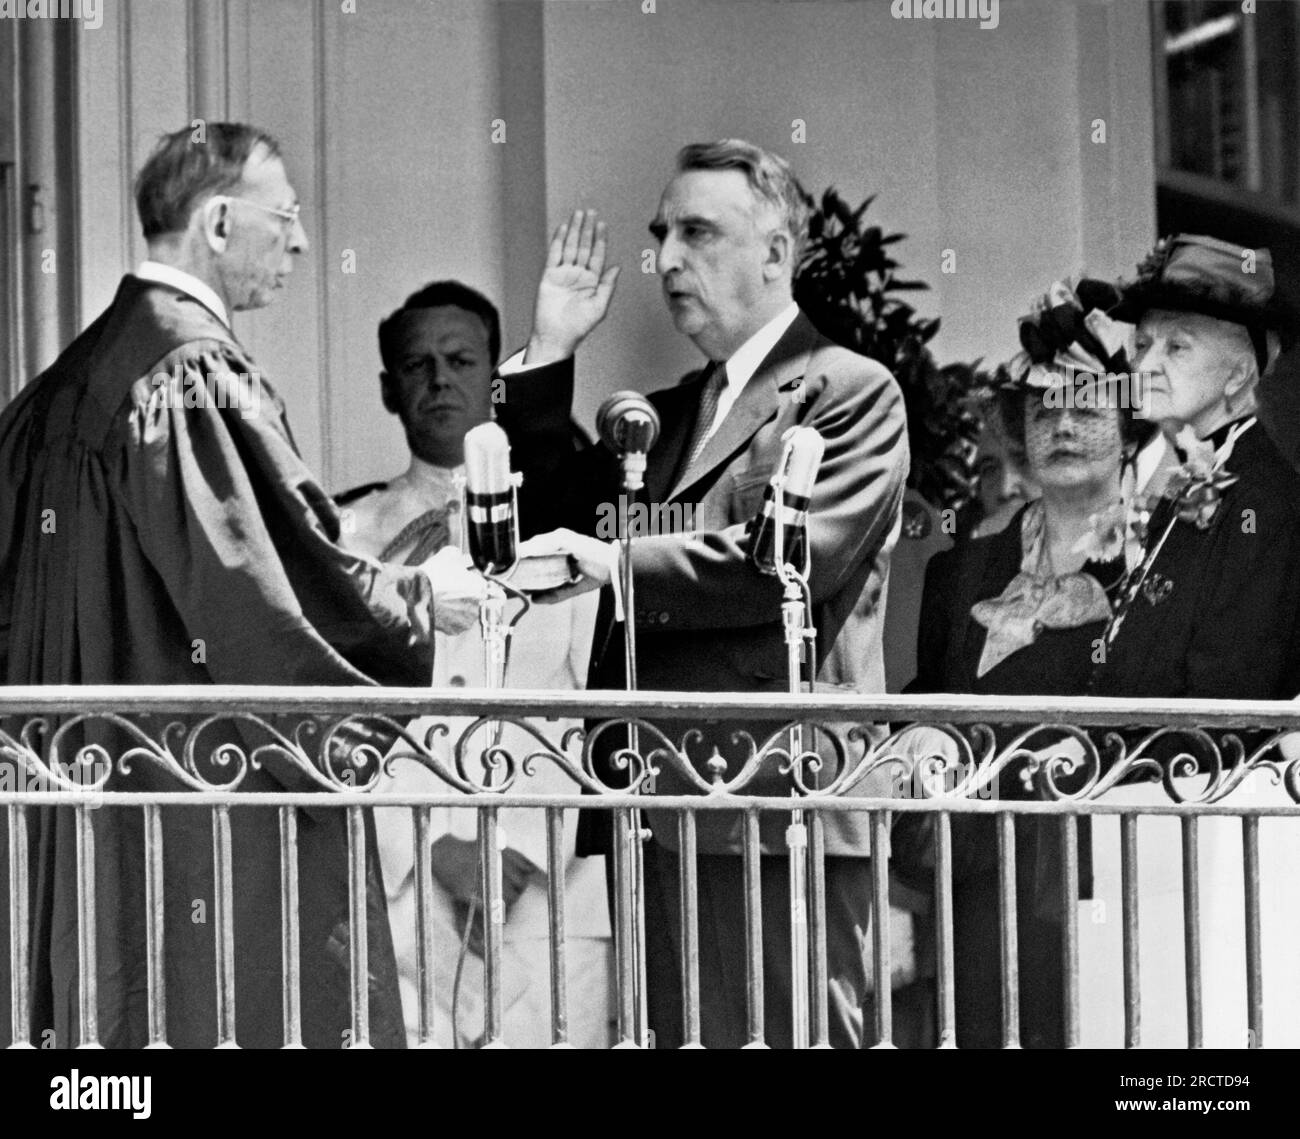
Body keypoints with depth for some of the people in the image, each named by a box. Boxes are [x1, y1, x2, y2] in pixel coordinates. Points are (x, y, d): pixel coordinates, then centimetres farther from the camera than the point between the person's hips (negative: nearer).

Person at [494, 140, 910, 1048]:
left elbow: (798, 555, -16)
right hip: (661, 815, 8)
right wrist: (548, 357, 12)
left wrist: (619, 564, -18)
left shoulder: (850, 393, -1)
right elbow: (552, 520, 18)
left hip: (774, 807, -8)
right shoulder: (673, 410, 23)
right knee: (673, 1037, 7)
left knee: (775, 1036, -8)